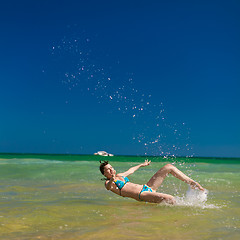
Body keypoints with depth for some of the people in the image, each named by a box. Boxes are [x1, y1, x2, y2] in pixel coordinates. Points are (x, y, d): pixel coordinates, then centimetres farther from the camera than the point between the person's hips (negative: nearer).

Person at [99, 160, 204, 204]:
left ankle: (192, 183, 11)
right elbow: (108, 187, -25)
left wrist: (142, 165, 52)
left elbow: (130, 171, 38)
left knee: (169, 167, 6)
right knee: (170, 199, -36)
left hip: (146, 187, 9)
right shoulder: (108, 182, -1)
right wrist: (111, 181, -48)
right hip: (142, 195, -9)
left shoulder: (119, 176, 21)